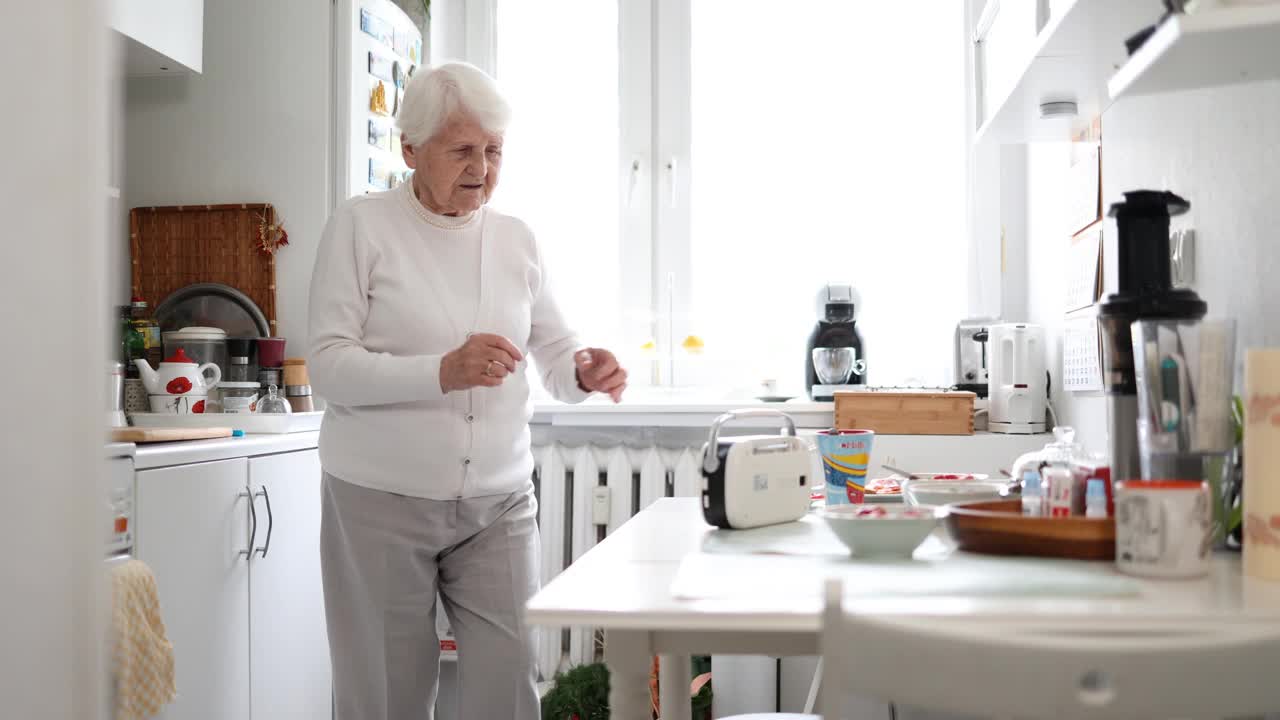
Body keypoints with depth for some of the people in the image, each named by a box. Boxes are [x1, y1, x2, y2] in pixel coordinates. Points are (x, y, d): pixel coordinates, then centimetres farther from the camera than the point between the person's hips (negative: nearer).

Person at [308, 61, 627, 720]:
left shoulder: (517, 239, 9)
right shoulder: (361, 225, -3)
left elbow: (555, 356, 12)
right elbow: (329, 366, -10)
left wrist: (585, 373, -12)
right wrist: (443, 372, -25)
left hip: (499, 504, 3)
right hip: (383, 500, -3)